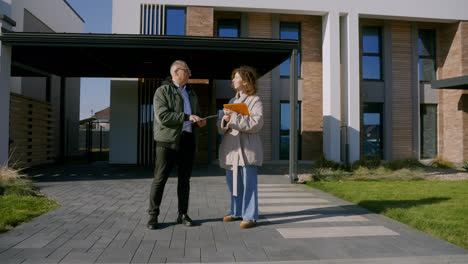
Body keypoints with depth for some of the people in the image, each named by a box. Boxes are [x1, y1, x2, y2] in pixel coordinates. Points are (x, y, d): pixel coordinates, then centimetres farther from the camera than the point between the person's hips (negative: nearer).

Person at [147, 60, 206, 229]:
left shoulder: (191, 93, 20)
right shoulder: (163, 91, -1)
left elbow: (196, 114, 30)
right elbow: (162, 116, -15)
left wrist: (199, 121, 6)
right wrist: (187, 117, -20)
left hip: (187, 139, 6)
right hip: (168, 139, -6)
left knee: (184, 178, 8)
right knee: (160, 178, -3)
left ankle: (183, 214, 17)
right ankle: (153, 215, 7)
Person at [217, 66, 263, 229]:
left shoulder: (255, 101, -3)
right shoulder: (232, 101, 19)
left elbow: (256, 123, -19)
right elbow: (220, 127, 16)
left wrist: (233, 118, -20)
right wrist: (224, 121, -8)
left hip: (247, 147, -7)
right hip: (231, 146, 8)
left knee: (248, 182, -6)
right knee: (233, 181, 13)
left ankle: (250, 216, 2)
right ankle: (237, 212, 26)